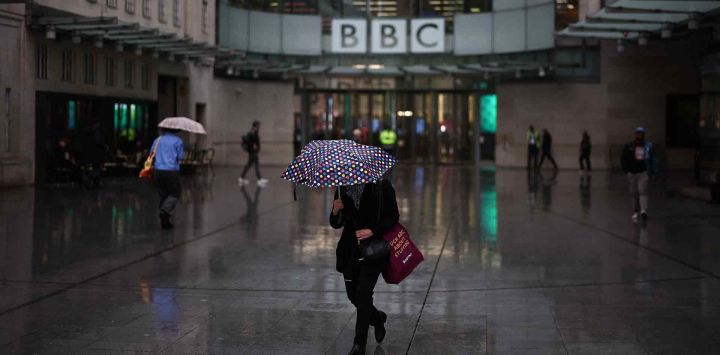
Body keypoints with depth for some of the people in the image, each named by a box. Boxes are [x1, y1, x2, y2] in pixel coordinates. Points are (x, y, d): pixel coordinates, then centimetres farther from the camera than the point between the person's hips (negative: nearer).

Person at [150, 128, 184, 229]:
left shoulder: (158, 140, 10)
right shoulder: (178, 141, -2)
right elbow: (180, 157, -5)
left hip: (158, 171, 5)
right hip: (172, 171, -4)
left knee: (163, 195, 12)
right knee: (174, 194, 6)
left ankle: (165, 222, 11)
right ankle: (165, 211, -21)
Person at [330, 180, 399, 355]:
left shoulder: (381, 186, -6)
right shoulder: (342, 190, 5)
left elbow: (393, 217, -5)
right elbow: (336, 224, 9)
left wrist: (372, 231, -18)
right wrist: (336, 211, -14)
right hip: (350, 251, 5)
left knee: (363, 293, -11)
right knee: (352, 294, 9)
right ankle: (377, 318, 40)